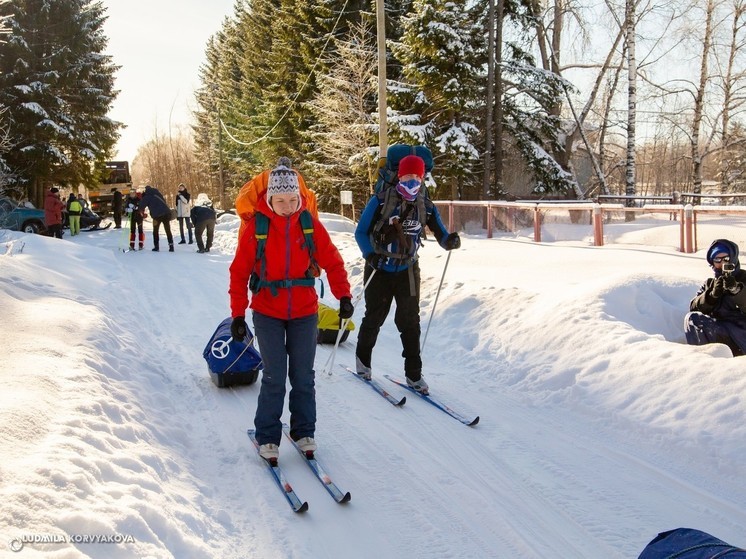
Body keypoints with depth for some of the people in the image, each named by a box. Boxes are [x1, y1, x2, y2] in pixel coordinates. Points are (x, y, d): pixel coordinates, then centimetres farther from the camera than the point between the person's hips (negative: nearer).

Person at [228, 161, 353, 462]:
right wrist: (238, 314, -7)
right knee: (274, 377, -2)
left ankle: (304, 431, 26)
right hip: (267, 313, -2)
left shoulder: (310, 224, -4)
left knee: (303, 376, 9)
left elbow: (332, 261, 2)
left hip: (304, 313, 2)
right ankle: (267, 437, 14)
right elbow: (240, 271, -5)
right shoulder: (256, 226, -9)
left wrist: (343, 295, -9)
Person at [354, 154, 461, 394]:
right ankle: (362, 358, 34)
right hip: (379, 269, -2)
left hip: (408, 271, 2)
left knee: (410, 322, 2)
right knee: (374, 318, 10)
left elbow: (441, 236, -4)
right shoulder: (381, 201, -10)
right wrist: (370, 254, -23)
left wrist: (450, 241, -27)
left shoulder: (427, 207, -1)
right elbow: (361, 232, -7)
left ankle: (414, 374, 10)